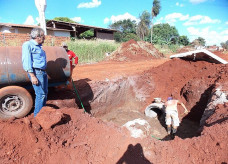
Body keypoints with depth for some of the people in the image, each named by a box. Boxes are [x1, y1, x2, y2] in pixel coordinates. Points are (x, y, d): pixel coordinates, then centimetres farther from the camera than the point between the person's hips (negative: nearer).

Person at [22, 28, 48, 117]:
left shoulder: (39, 46, 19)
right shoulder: (28, 45, -5)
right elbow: (26, 61, -13)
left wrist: (44, 73, 15)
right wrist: (32, 76, -19)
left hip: (43, 72, 9)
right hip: (36, 72, -8)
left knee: (44, 93, 12)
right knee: (40, 94, -8)